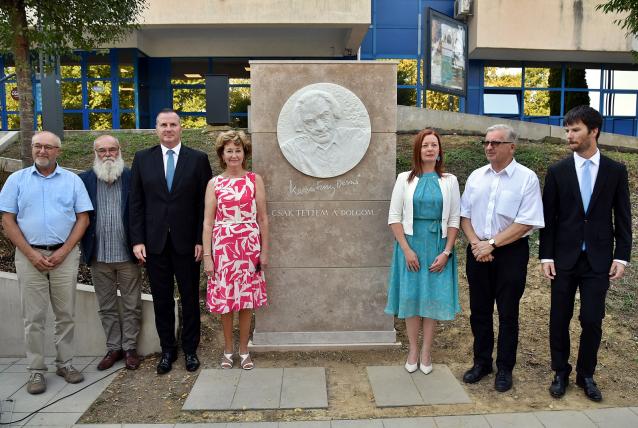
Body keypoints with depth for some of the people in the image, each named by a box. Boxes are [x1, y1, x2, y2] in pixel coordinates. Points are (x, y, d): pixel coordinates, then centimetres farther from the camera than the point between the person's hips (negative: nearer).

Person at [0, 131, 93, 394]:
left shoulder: (72, 180, 6)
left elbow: (83, 218, 3)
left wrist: (63, 251, -8)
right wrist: (31, 254, -8)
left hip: (65, 255, 0)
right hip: (30, 256, 0)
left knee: (66, 314, 7)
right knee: (33, 317, 4)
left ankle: (65, 363, 20)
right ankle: (36, 370, 14)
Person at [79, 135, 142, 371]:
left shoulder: (132, 178, -3)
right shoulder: (84, 180, 2)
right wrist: (86, 248, -3)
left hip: (128, 254, -2)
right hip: (99, 256, 2)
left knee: (131, 306, 7)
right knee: (106, 307, 13)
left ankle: (130, 347, 21)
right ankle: (113, 348, 27)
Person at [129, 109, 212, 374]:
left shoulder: (198, 159, 1)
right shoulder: (142, 159, 6)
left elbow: (204, 203, -1)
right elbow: (136, 203, 4)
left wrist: (201, 240, -7)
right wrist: (137, 240, -2)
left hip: (187, 242, -1)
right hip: (154, 242, 1)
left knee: (190, 298, 8)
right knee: (162, 300, 10)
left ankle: (190, 350, 23)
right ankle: (167, 350, 25)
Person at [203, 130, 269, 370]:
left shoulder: (255, 180, 4)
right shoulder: (214, 184, 4)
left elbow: (262, 218, 4)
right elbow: (207, 221, 1)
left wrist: (264, 251, 0)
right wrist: (207, 255, -5)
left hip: (249, 245, 0)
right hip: (223, 247, 0)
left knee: (247, 298, 6)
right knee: (224, 299, 6)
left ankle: (244, 350, 21)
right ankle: (228, 349, 23)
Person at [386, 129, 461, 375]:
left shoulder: (449, 181, 3)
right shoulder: (405, 179, 1)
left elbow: (454, 220, 2)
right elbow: (394, 217, -2)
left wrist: (446, 252, -7)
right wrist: (407, 249, -9)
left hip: (438, 246, 1)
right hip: (410, 244, 0)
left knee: (433, 297, 4)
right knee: (411, 296, 4)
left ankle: (426, 352, 18)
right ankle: (413, 350, 19)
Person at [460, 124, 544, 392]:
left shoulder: (527, 178, -7)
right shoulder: (476, 177, 7)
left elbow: (526, 223, -14)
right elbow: (464, 215, 8)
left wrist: (492, 244, -16)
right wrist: (476, 243, -8)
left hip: (511, 252, -4)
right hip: (478, 250, 4)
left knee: (507, 314, 6)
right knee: (479, 311, 12)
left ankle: (504, 369, 21)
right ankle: (481, 362, 28)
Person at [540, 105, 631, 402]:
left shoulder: (616, 171, 3)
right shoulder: (557, 171, 1)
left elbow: (623, 218, 4)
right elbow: (548, 218, 1)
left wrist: (621, 257, -2)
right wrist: (546, 256, -4)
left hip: (598, 260, 0)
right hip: (564, 257, 0)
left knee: (592, 320, 3)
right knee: (560, 318, 7)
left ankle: (586, 374, 23)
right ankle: (560, 372, 24)